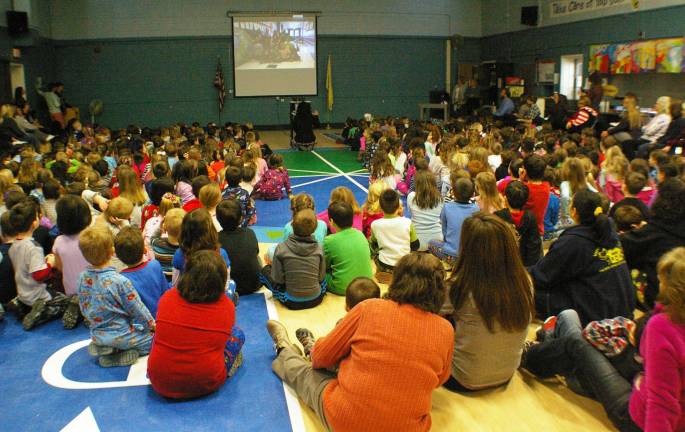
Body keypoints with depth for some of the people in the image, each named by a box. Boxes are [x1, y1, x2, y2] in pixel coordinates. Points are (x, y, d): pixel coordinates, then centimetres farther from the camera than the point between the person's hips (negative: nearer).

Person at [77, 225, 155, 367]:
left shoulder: (83, 278, -9)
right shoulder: (120, 281, -27)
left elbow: (84, 308, 5)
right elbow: (138, 311, -17)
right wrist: (152, 325, 2)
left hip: (97, 334, 7)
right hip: (121, 335, -7)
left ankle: (101, 346, 8)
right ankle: (121, 351, -7)